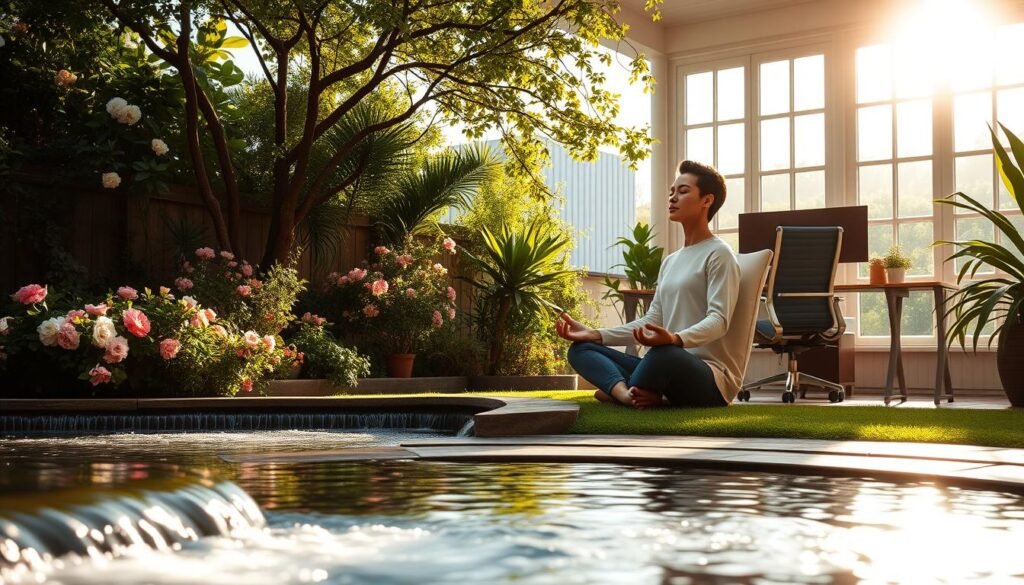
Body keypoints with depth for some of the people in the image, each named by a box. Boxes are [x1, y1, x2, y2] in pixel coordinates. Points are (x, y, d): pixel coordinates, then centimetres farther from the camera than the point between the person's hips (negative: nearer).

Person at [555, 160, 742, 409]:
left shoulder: (718, 254, -3)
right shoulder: (670, 261, 22)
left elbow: (719, 320, -16)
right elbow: (652, 320, 18)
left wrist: (675, 339, -37)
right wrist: (595, 334, 5)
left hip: (712, 377, -8)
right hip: (671, 367, 9)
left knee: (665, 353, -43)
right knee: (581, 349, -4)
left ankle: (617, 392, -17)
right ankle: (631, 395, -31)